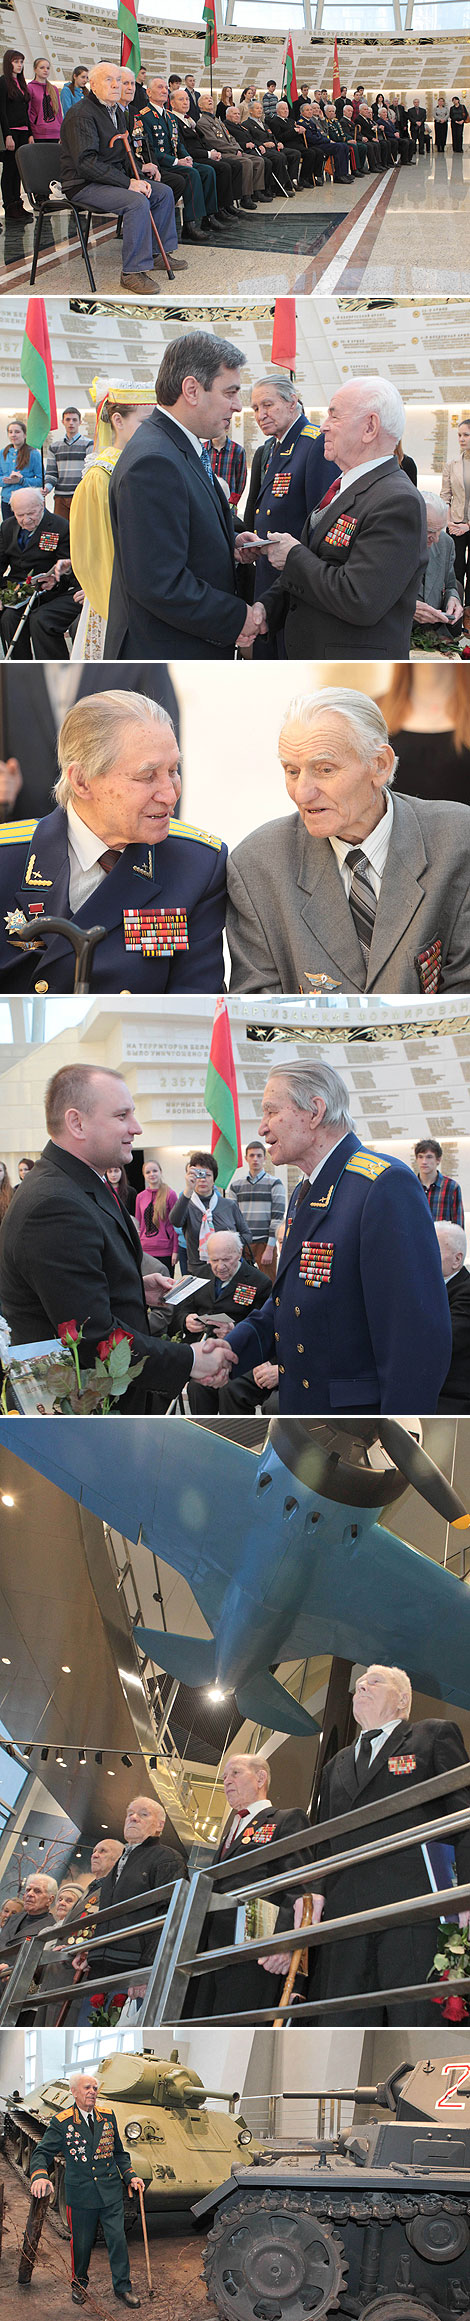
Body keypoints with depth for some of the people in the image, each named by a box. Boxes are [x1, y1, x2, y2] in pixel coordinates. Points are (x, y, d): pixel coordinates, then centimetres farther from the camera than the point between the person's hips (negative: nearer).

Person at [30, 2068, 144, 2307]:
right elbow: (43, 2153, -8)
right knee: (81, 2243, 9)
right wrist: (40, 2176, -27)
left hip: (110, 2192, 2)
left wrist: (130, 2176, 4)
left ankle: (122, 2287, 15)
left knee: (117, 2239, 1)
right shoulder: (61, 2122, -7)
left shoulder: (108, 2116, 4)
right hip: (80, 2195, -2)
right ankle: (79, 2285, 31)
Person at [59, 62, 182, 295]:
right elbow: (86, 162, -27)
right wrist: (128, 182, -29)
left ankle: (158, 253, 19)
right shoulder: (81, 115, -18)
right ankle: (132, 272, -28)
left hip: (110, 179, 10)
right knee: (137, 201, -31)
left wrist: (138, 168, 8)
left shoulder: (114, 111, 15)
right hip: (84, 186, -10)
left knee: (164, 192, 7)